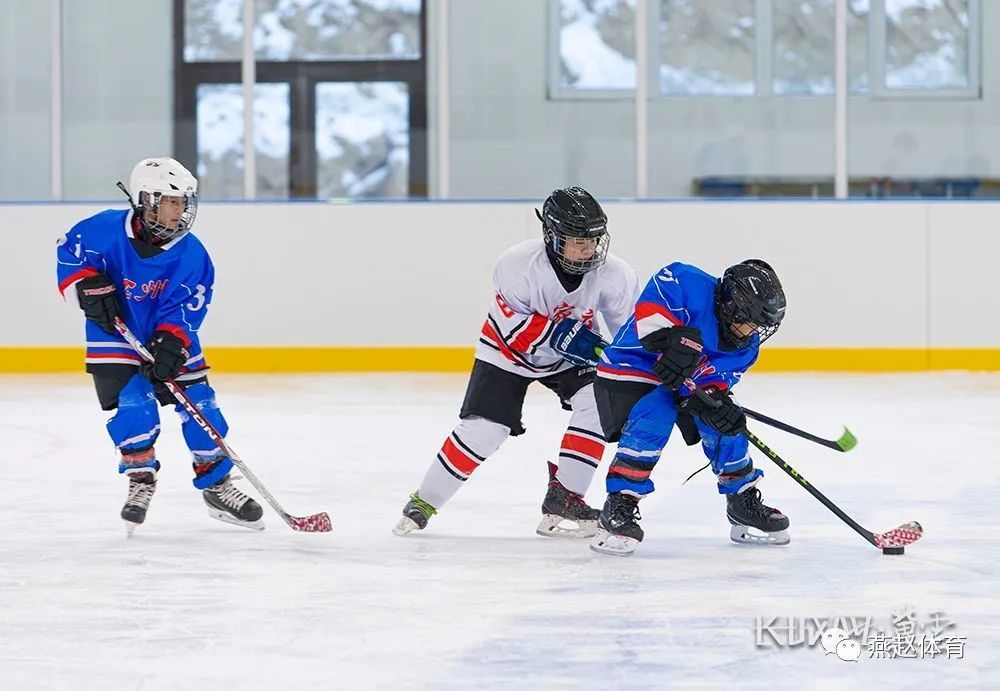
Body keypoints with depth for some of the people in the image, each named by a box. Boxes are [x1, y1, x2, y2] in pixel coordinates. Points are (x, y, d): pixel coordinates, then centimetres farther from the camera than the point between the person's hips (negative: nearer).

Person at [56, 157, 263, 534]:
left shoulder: (190, 253, -14)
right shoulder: (107, 230, -18)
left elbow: (186, 306, -16)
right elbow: (69, 252, -3)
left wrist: (171, 345, -30)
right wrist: (89, 287, -18)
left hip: (170, 338, 2)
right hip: (116, 337, -2)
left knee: (200, 408, -1)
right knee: (134, 405, -18)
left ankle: (217, 487, 12)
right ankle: (141, 480, 3)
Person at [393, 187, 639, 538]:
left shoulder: (612, 274, -23)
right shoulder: (518, 264, -32)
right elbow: (511, 325, -28)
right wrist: (559, 333, -39)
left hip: (570, 355, 3)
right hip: (508, 350, -3)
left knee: (598, 401, -22)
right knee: (481, 427, -12)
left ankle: (563, 499, -13)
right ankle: (424, 501, 8)